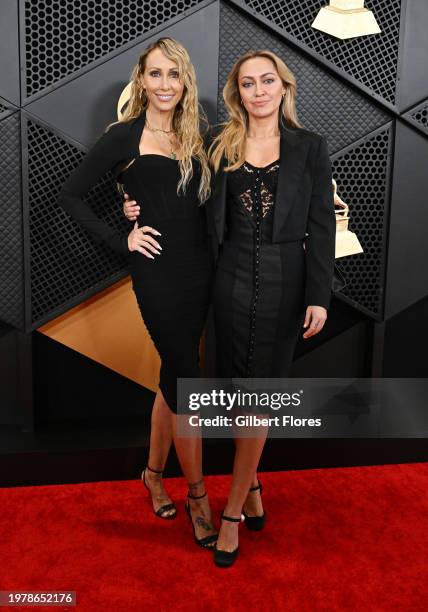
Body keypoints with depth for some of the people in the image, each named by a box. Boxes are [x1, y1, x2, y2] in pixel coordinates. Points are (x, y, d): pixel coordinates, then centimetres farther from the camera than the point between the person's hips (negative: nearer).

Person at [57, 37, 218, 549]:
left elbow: (204, 204, 14)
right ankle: (197, 495, 15)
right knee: (185, 379, -1)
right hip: (158, 271, -5)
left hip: (200, 268, 5)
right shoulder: (123, 137, -3)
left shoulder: (194, 137, 11)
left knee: (173, 375, 14)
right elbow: (69, 195, -2)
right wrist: (119, 241, -7)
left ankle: (154, 473, 33)